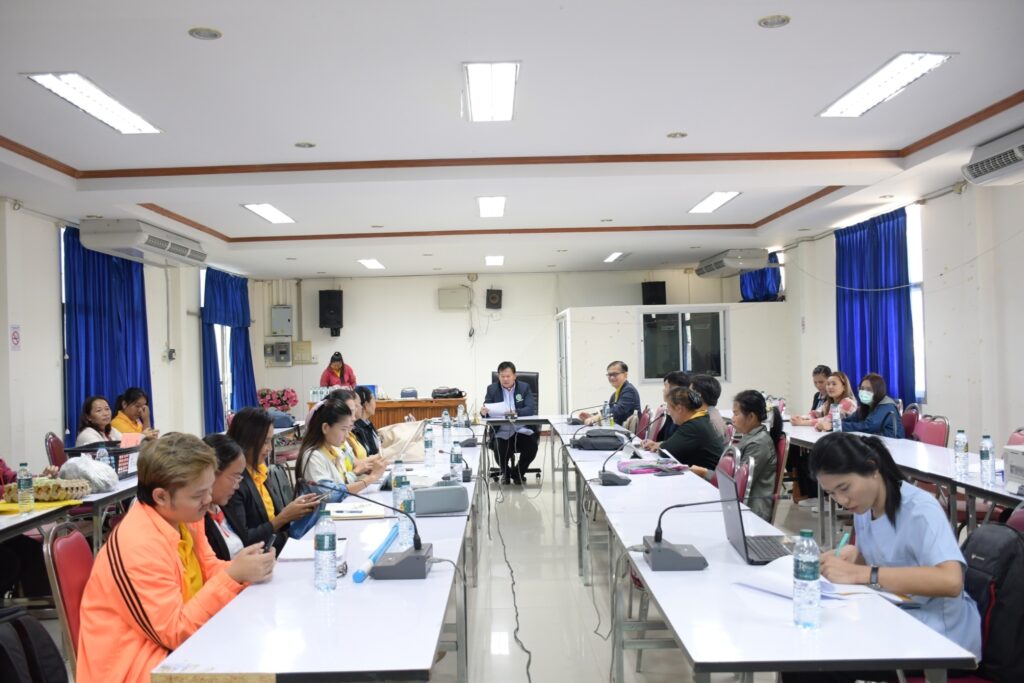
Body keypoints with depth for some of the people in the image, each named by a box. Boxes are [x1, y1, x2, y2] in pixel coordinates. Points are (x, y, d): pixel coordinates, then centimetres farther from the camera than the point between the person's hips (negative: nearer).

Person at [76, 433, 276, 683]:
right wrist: (233, 576, -27)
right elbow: (175, 632, -23)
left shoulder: (182, 516, -2)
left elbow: (210, 570, 7)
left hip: (171, 647, 7)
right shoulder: (139, 547, -27)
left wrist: (244, 572, -13)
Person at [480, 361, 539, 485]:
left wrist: (515, 412, -27)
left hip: (522, 429, 0)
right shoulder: (492, 389, 7)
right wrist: (483, 411, -23)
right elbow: (485, 412, 2)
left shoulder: (524, 387, 5)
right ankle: (505, 473, 12)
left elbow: (531, 409, -8)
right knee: (499, 451, -27)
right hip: (501, 432, 0)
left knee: (532, 447, -25)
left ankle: (517, 473, 9)